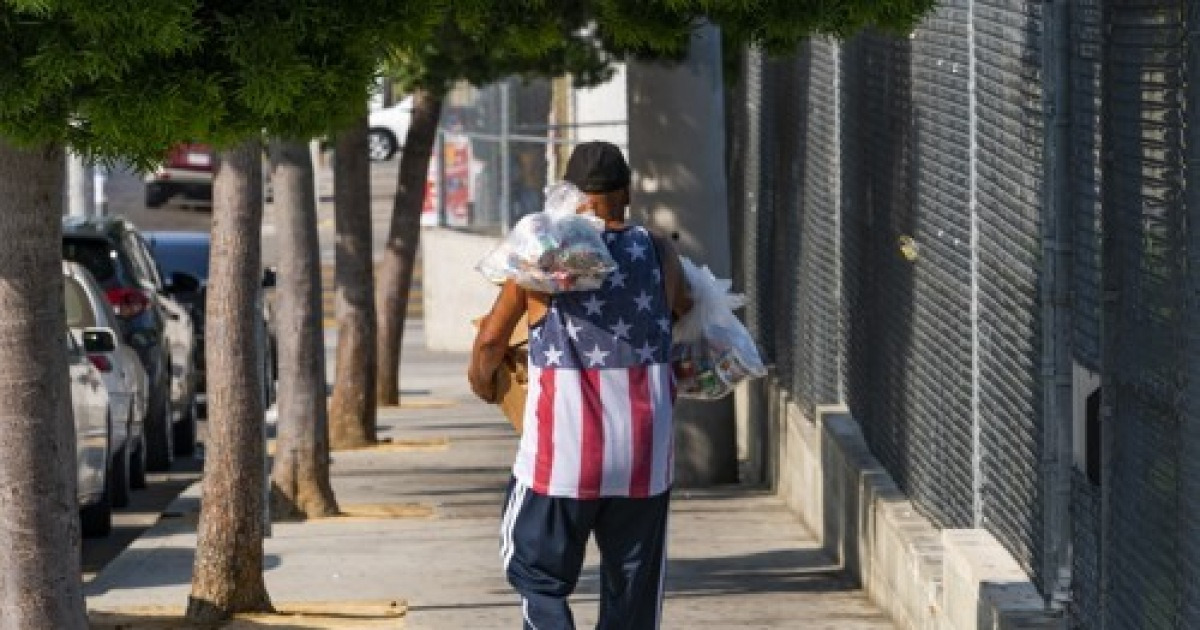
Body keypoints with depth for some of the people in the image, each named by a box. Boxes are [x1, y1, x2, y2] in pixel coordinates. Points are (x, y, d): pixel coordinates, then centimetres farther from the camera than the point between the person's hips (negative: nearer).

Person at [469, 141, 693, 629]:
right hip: (644, 456, 2)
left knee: (537, 572, 11)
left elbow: (491, 339, 2)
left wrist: (482, 382, 23)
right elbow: (686, 310, 21)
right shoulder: (657, 253, 3)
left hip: (563, 455, -2)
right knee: (633, 589, 12)